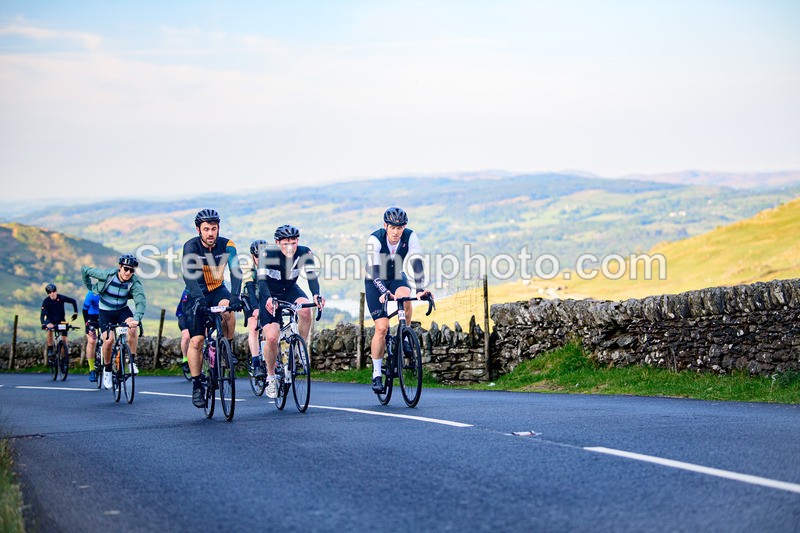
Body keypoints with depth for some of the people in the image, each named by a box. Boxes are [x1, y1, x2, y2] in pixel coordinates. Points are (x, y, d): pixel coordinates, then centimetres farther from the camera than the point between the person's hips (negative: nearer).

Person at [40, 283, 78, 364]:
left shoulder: (61, 298, -18)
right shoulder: (46, 301, -21)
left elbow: (73, 301, -6)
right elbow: (42, 315, -28)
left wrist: (75, 312, -14)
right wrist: (44, 324, -47)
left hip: (61, 320, 1)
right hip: (51, 320, -1)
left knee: (64, 339, -11)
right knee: (49, 330, -35)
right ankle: (50, 350, -19)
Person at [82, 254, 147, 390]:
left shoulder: (135, 283, -20)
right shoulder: (107, 275, -21)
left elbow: (141, 301, -35)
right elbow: (85, 270, -8)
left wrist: (137, 318, -52)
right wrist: (90, 287, 5)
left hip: (122, 311, 1)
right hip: (105, 312, -1)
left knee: (132, 328, -31)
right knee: (109, 340, -20)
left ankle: (132, 362, -16)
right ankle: (107, 369, 6)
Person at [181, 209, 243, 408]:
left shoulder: (226, 245, -16)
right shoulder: (191, 246, -21)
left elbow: (236, 270, -27)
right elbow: (189, 274, -35)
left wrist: (235, 296, -45)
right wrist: (199, 298, -51)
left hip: (217, 290, 1)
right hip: (197, 295, -1)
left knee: (228, 309, -34)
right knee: (196, 340, -11)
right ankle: (197, 385, 2)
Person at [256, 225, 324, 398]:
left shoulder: (304, 253, -18)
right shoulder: (267, 254, -24)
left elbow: (311, 275, -28)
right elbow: (261, 279, -33)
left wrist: (316, 295, -48)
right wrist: (268, 299, -52)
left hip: (290, 291, 2)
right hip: (270, 294, -2)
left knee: (305, 309, -33)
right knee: (272, 337, -19)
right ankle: (271, 376, 4)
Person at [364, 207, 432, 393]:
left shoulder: (410, 237, -20)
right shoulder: (375, 239, -27)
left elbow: (417, 264, -29)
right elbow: (374, 270, -35)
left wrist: (420, 289, -44)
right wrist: (384, 292, -51)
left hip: (397, 278, 2)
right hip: (375, 282, -2)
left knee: (405, 296, -35)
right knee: (382, 327, -14)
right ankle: (376, 374, -3)